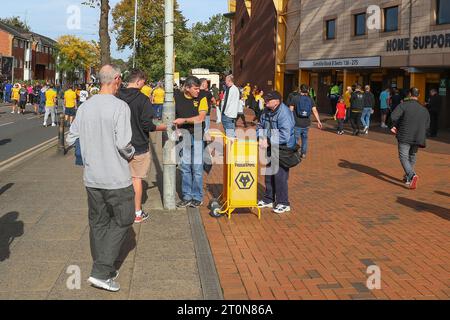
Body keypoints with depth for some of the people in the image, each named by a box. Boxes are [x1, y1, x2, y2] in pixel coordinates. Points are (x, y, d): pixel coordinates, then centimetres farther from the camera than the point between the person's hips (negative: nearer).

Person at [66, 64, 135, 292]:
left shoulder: (85, 107, 3)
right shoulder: (120, 106, -15)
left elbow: (71, 139, 8)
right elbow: (123, 143, -20)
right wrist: (131, 153, 1)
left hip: (91, 177, 6)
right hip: (116, 178, -6)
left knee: (98, 223, 15)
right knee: (122, 221, 7)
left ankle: (104, 271, 26)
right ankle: (101, 272, 0)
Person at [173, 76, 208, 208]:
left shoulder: (201, 98, -5)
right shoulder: (177, 97, 1)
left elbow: (201, 117, -15)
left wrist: (184, 120, -19)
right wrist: (175, 126, -5)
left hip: (197, 137, -2)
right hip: (182, 137, 2)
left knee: (197, 168, 1)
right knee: (184, 167, 8)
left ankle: (197, 198, 13)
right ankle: (186, 197, 17)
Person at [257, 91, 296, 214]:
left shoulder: (284, 113, -24)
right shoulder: (267, 111, 3)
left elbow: (284, 135, -31)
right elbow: (260, 126, 14)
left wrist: (268, 142, -28)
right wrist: (261, 137, -5)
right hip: (270, 148, 9)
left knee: (279, 175, -4)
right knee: (269, 174, 17)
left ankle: (283, 203, 9)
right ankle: (269, 199, 32)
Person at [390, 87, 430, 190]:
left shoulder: (403, 105, -6)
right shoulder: (424, 110, 10)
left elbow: (393, 117, -18)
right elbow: (427, 126, 10)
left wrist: (395, 126, -1)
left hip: (404, 136, -4)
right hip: (418, 138, 5)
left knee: (404, 157, -3)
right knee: (412, 156, 20)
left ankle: (412, 175, -25)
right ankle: (407, 177, 27)